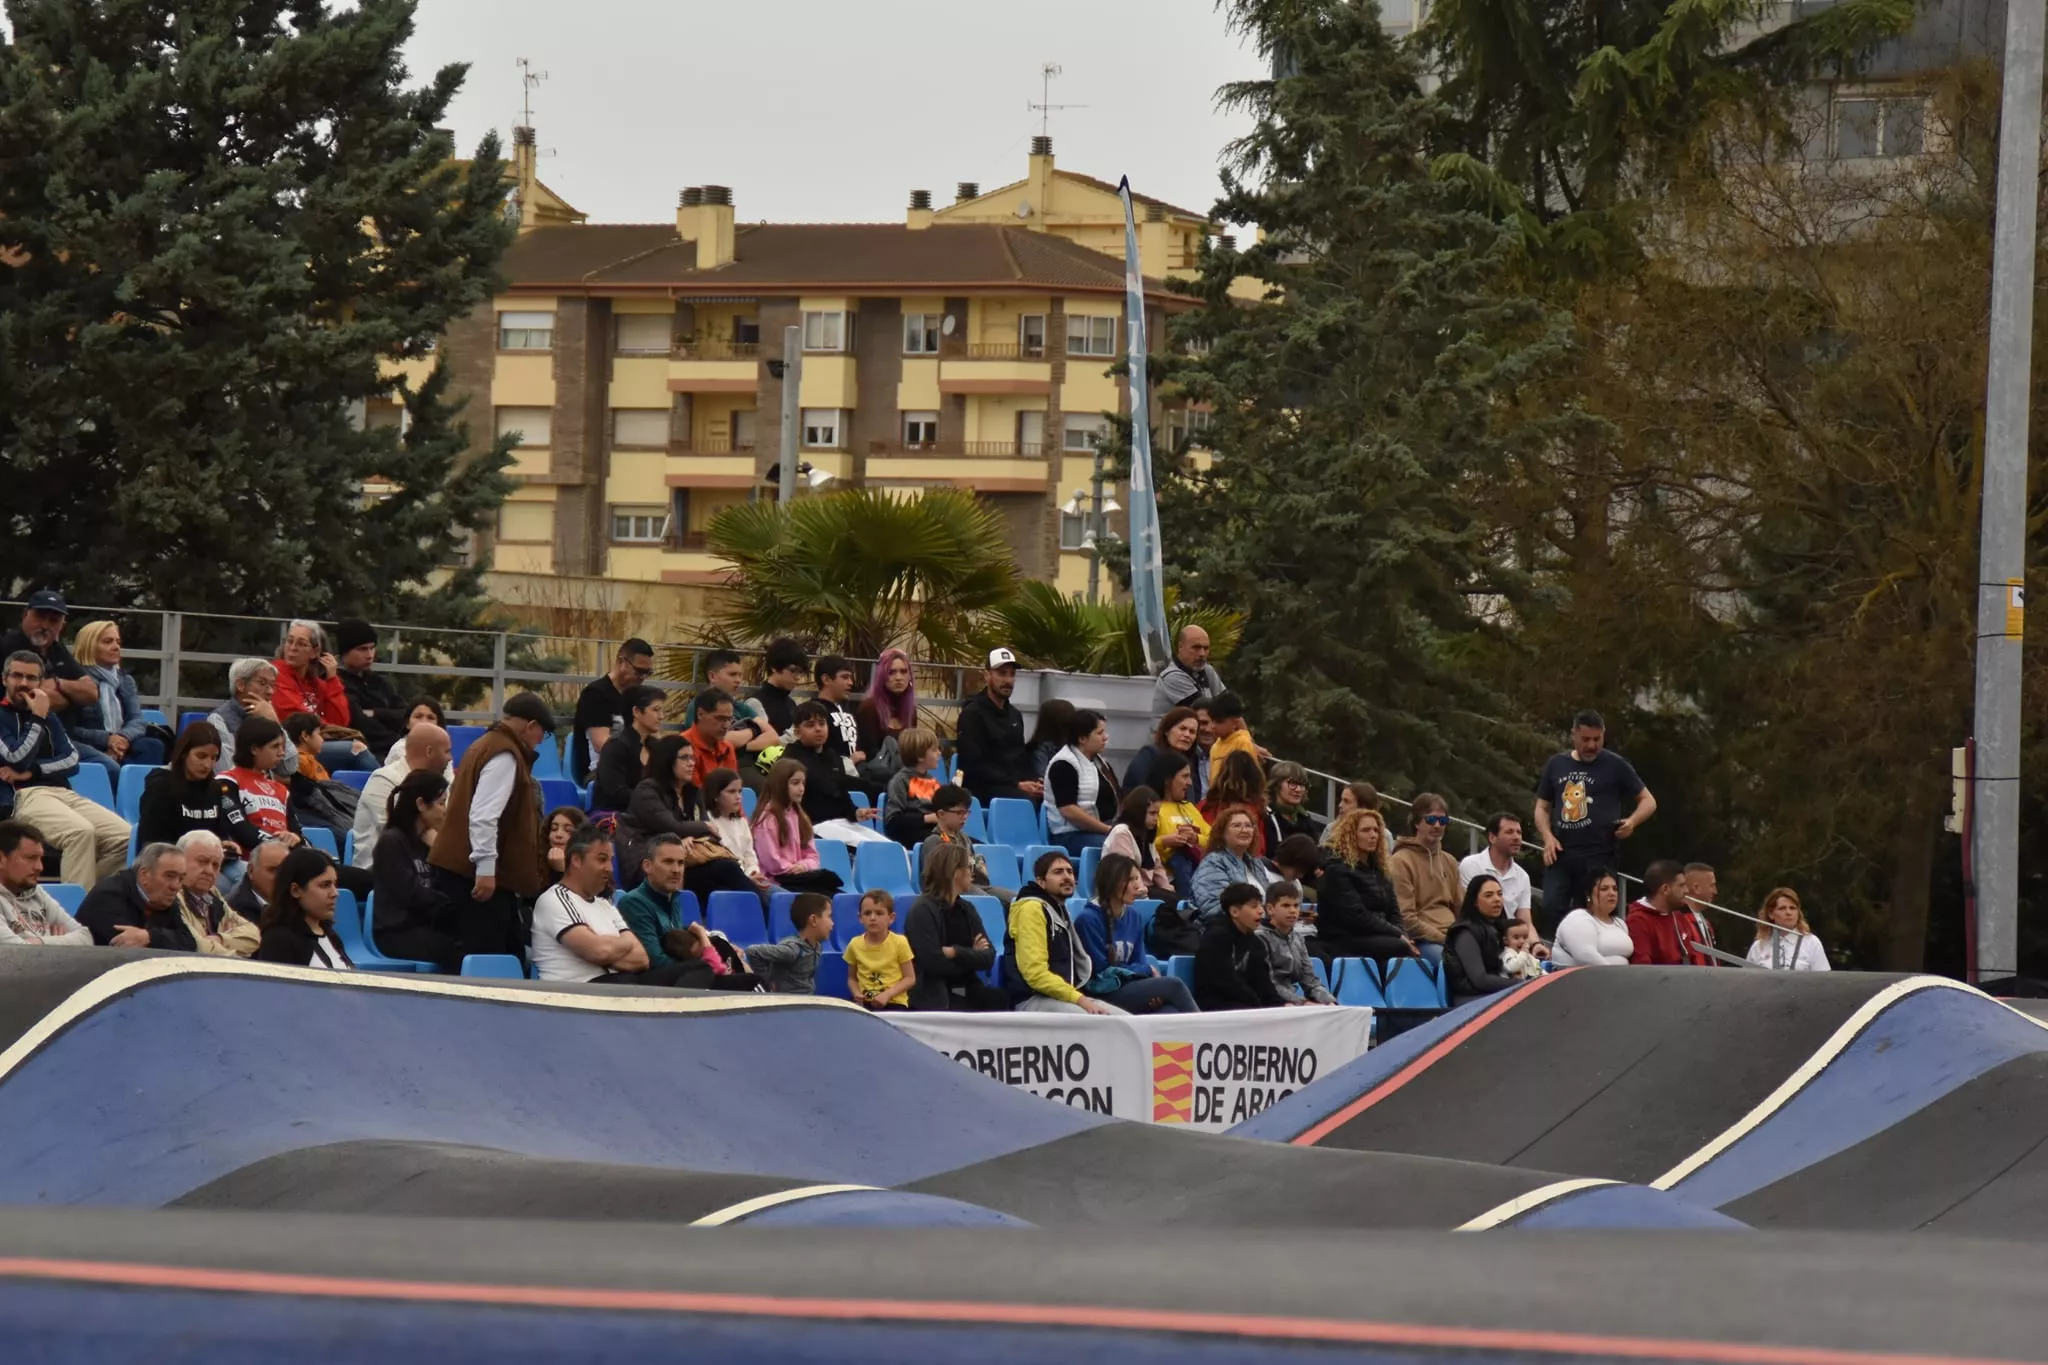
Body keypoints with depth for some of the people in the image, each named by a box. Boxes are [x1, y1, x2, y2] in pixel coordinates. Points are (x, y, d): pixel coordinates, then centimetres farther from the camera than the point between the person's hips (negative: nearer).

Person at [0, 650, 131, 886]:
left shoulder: (49, 718, 25)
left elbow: (72, 760, 10)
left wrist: (32, 771, -6)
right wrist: (37, 719, -5)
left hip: (63, 792, 7)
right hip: (24, 796, -7)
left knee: (124, 837, -15)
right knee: (81, 831, -36)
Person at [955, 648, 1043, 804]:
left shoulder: (1015, 715, 22)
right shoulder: (972, 714, -3)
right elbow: (975, 766, -12)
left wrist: (1034, 783, 1)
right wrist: (1017, 785, -19)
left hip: (1018, 788, 7)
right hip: (985, 790, -7)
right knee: (1028, 801, -37)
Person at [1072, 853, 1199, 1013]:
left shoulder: (1133, 919, 13)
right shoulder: (1088, 919, -9)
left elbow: (1139, 964, 11)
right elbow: (1102, 971, -10)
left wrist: (1153, 991, -12)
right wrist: (1148, 970, -2)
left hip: (1132, 991, 6)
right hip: (1103, 996, -6)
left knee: (1171, 1014, -29)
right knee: (1173, 985, -25)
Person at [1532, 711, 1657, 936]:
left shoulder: (1614, 766, 3)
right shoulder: (1556, 765, 13)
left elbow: (1648, 801, 7)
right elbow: (1542, 807, 19)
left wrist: (1632, 822, -14)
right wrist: (1547, 837, -1)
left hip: (1599, 856, -3)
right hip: (1560, 854, 3)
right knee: (1551, 910, -13)